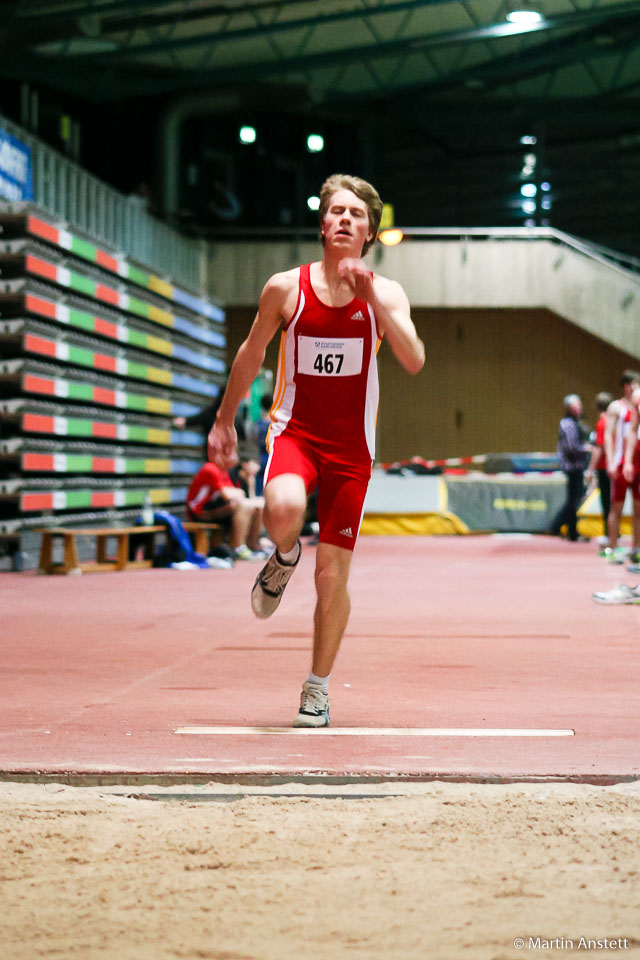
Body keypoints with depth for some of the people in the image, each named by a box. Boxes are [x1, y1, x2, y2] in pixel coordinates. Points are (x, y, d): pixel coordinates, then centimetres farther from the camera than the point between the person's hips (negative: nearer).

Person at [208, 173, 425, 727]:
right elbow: (251, 355, 13)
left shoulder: (386, 294, -2)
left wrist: (373, 300, -26)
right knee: (283, 510, -35)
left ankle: (318, 688, 20)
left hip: (351, 447, 1)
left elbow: (414, 361, -18)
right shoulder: (285, 288, -1)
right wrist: (225, 419, 17)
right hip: (294, 431, -1)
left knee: (333, 575, 1)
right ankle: (284, 558, 3)